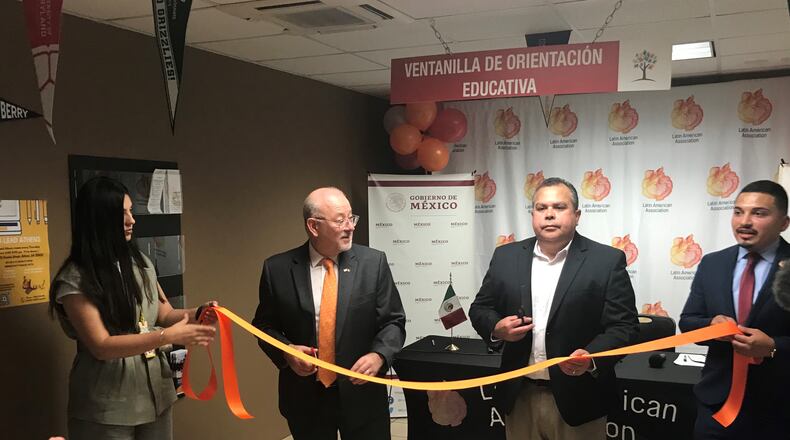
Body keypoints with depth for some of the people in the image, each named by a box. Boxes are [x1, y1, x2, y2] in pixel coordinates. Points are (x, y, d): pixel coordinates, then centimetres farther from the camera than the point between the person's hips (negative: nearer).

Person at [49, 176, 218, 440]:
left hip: (155, 391, 6)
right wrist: (169, 336, -26)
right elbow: (101, 346, -19)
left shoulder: (141, 263, 6)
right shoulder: (75, 278, -13)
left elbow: (164, 314, 13)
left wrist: (197, 313, -8)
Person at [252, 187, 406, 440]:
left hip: (362, 393, 0)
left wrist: (378, 355, -20)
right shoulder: (277, 269, -5)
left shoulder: (373, 262, -5)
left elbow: (393, 321, -2)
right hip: (305, 398, 0)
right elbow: (264, 324, 5)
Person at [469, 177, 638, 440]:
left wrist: (591, 358, -24)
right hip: (519, 395, 3)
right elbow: (480, 308, 10)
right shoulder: (506, 257, 4)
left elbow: (624, 326, -8)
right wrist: (496, 328, -11)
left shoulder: (607, 260, -6)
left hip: (577, 398, -3)